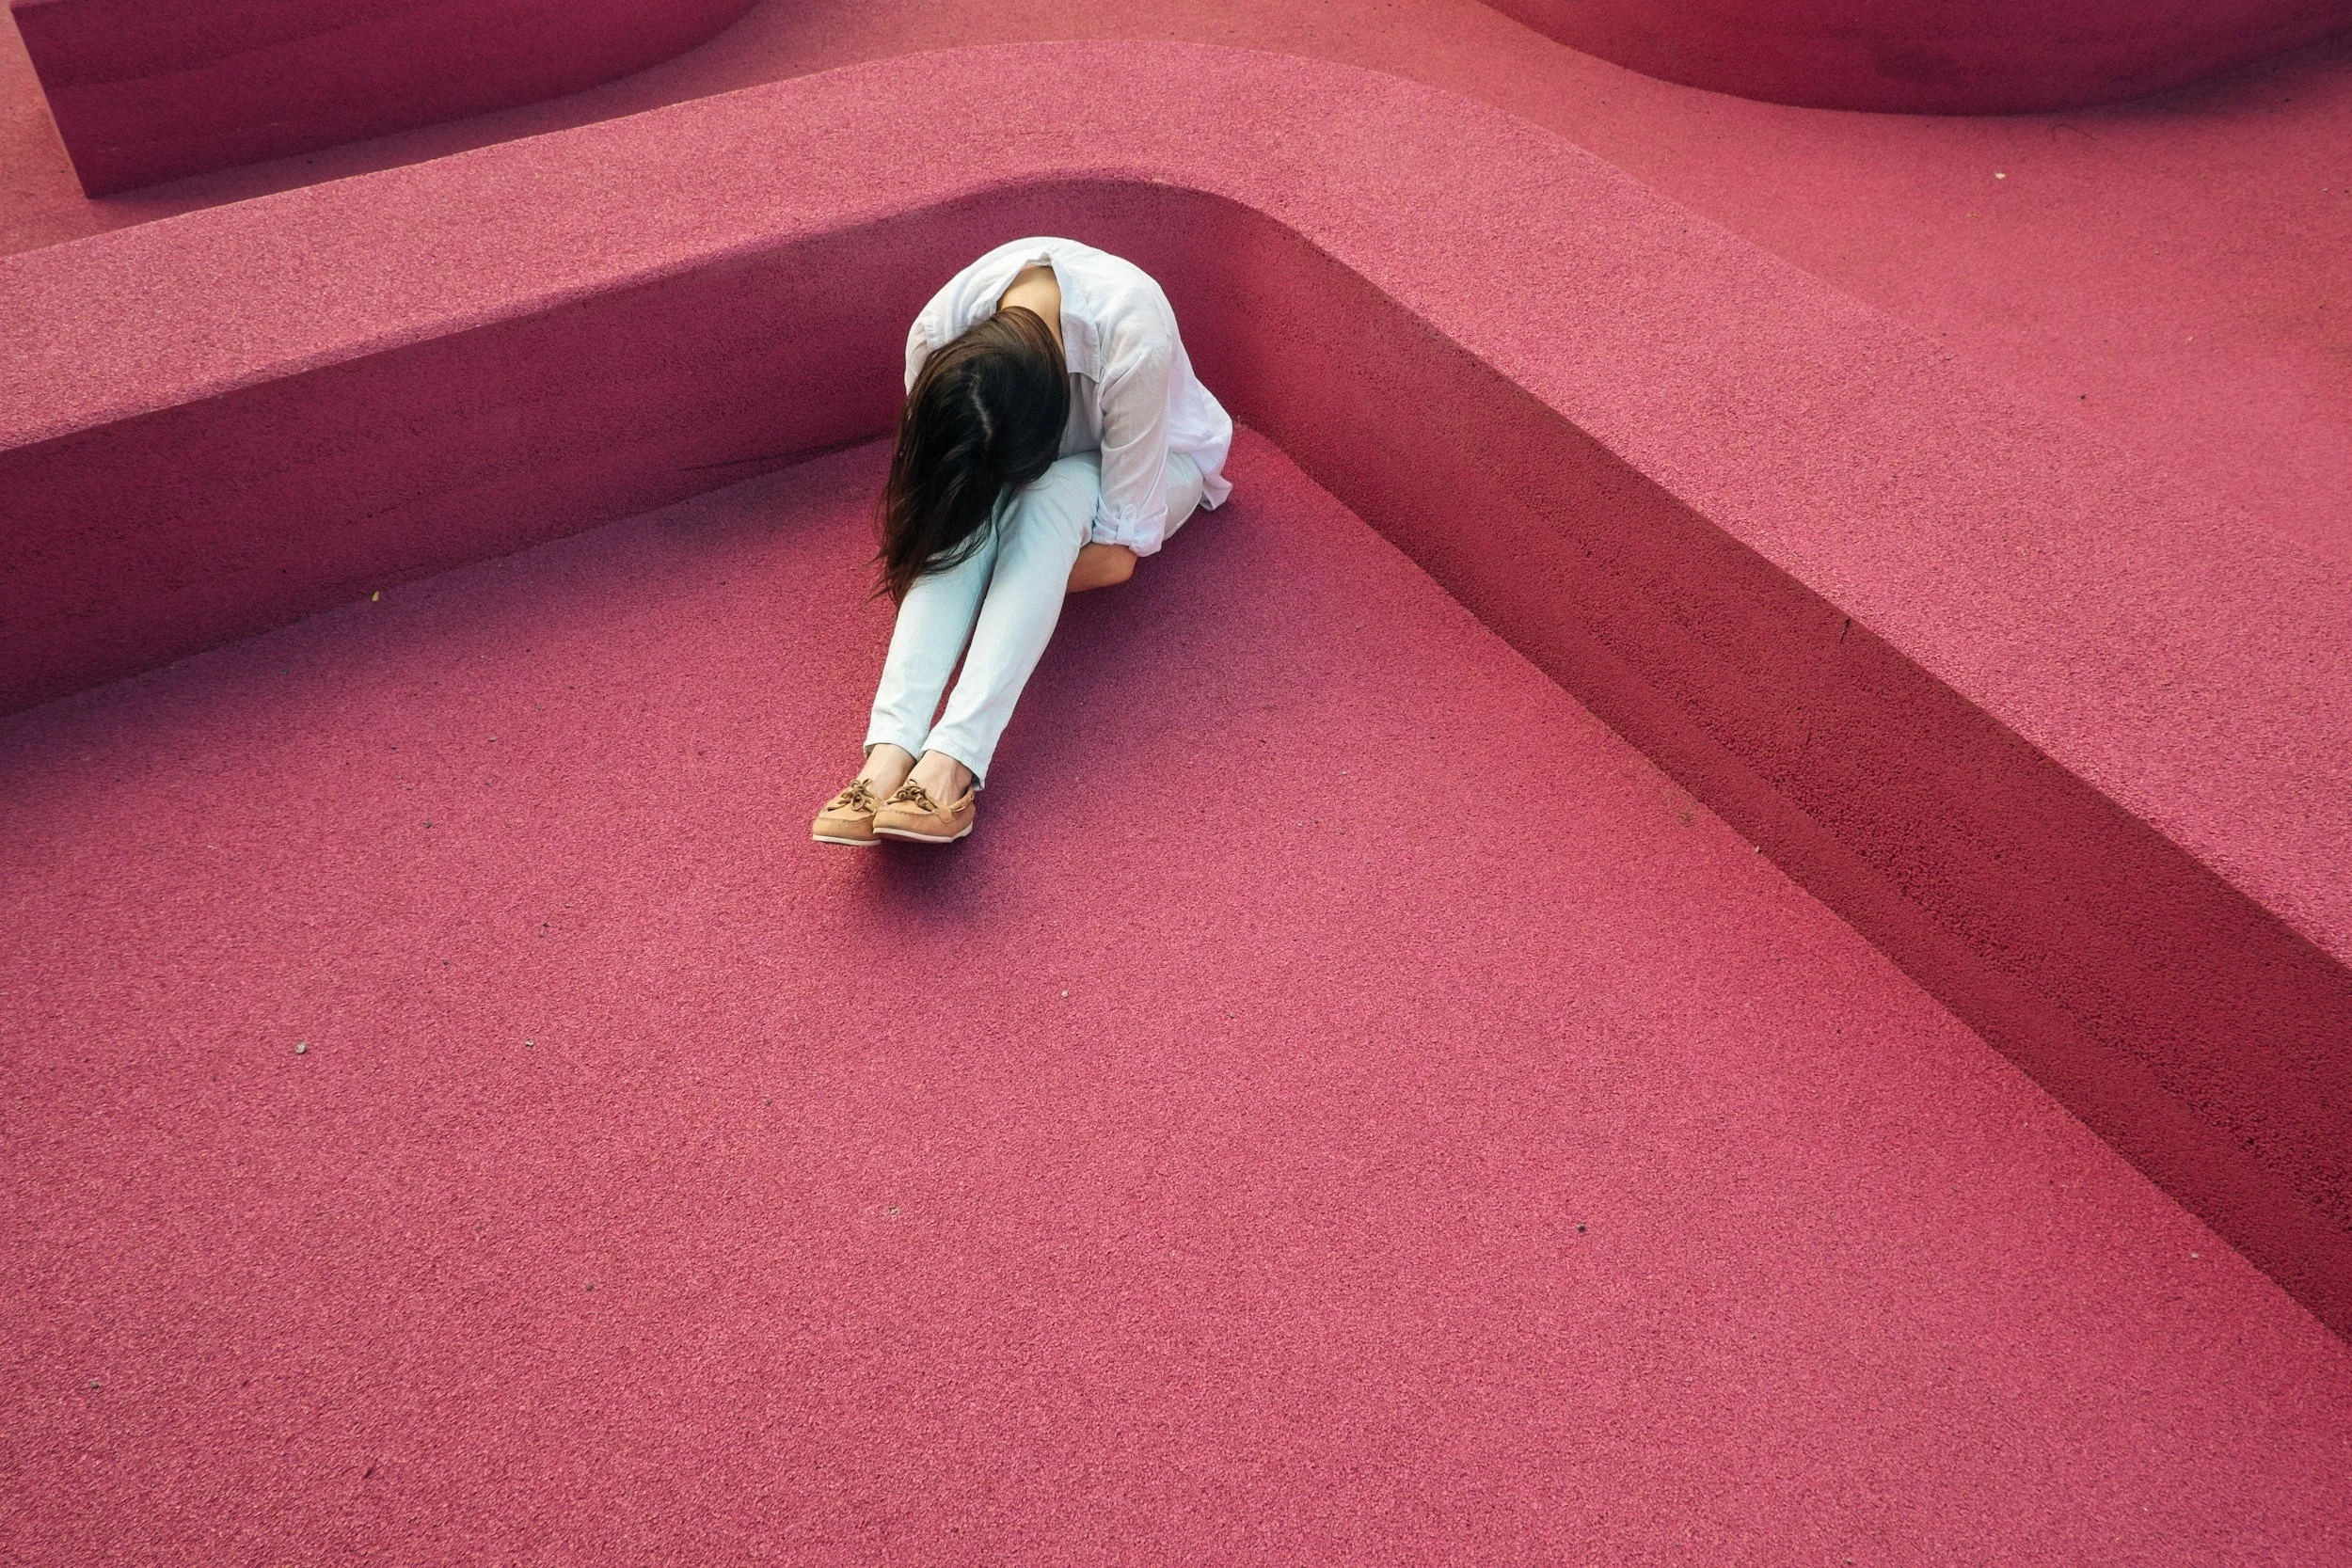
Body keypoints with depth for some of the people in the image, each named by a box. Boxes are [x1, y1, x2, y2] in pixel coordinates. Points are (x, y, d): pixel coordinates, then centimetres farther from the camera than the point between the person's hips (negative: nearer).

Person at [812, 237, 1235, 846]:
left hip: (1155, 460, -3)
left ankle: (952, 760, -48)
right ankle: (890, 753, -45)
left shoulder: (1134, 338, -40)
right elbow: (930, 488, -12)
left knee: (1052, 493, -37)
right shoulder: (936, 334, -28)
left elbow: (1118, 554, -33)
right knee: (970, 509, -33)